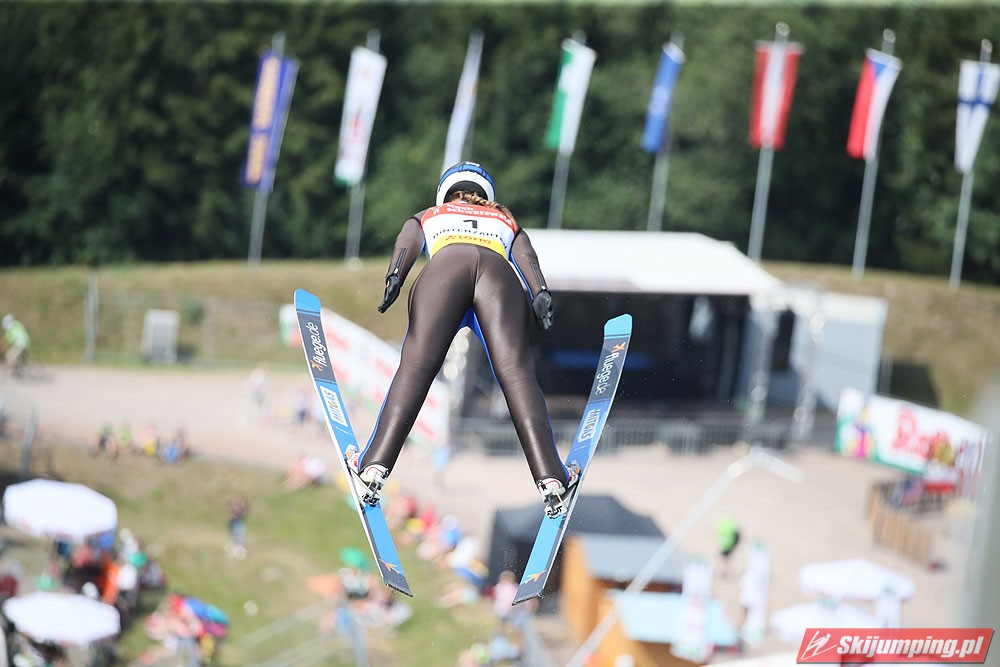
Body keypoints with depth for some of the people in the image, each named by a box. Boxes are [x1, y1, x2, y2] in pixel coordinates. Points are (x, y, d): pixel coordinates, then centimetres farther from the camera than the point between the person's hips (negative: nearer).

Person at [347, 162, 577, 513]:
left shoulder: (427, 216, 40)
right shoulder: (506, 219, 42)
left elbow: (406, 243, 18)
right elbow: (526, 256, 22)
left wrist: (394, 276, 0)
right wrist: (540, 294, 6)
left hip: (444, 265, 0)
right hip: (500, 272, 0)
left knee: (415, 366, -11)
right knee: (517, 373, -14)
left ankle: (376, 463, -26)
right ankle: (549, 475, -29)